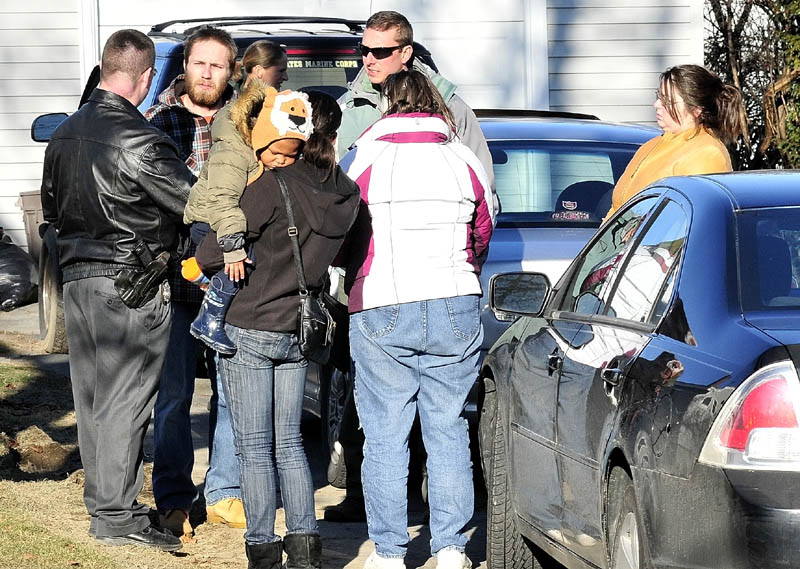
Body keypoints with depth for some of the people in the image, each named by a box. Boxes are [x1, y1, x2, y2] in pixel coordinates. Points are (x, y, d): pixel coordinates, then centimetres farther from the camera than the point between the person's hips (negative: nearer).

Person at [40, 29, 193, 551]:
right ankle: (115, 515, -2)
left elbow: (51, 205, 22)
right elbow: (195, 201, -17)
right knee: (125, 400, -3)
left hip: (77, 278, 8)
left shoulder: (65, 133, 9)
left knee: (92, 396, 14)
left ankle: (101, 501, 21)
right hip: (130, 284, -8)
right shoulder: (138, 139, -17)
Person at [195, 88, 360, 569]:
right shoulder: (345, 192, -1)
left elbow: (218, 248, -15)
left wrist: (196, 266, 7)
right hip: (298, 330, 6)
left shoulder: (274, 186, -19)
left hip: (250, 329, -6)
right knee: (288, 442, 15)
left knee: (254, 448, 2)